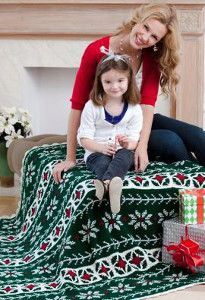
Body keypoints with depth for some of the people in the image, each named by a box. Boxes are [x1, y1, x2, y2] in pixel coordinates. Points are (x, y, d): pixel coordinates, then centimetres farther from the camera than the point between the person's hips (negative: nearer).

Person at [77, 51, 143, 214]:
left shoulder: (134, 109, 4)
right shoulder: (92, 106, -1)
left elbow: (134, 139, 3)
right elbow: (84, 138, -4)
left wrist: (128, 144, -23)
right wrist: (101, 147, -22)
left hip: (122, 152, 0)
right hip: (97, 152, 0)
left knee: (126, 155, -35)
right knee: (102, 161, -35)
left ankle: (104, 183, -63)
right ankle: (112, 183, -66)